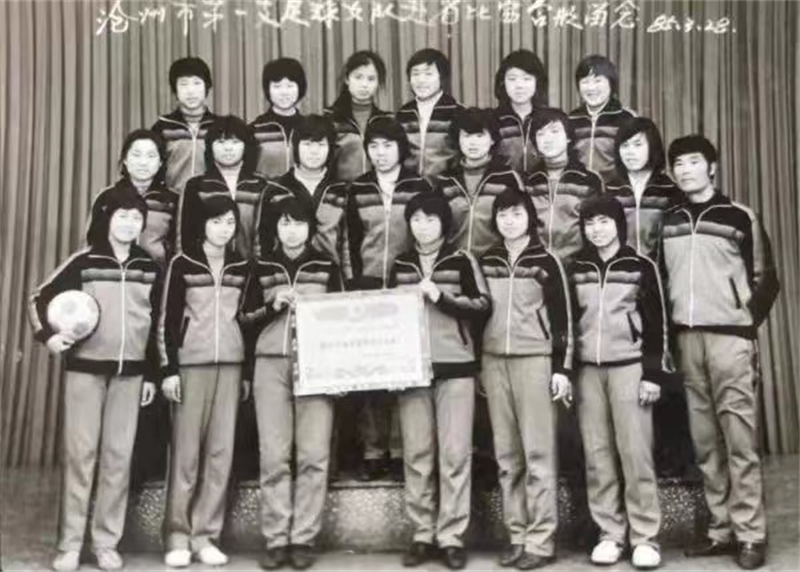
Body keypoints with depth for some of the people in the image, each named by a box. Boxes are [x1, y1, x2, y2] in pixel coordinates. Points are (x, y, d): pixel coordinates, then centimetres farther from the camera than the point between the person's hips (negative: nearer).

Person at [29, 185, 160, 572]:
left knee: (118, 456, 3)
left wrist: (152, 374, 10)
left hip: (130, 373, 2)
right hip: (85, 368, -2)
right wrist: (47, 335, -15)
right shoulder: (84, 261, -2)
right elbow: (39, 299, 2)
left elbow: (156, 324, 11)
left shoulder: (149, 267, 7)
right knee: (79, 453, 0)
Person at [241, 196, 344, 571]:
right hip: (271, 365, 1)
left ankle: (304, 539, 4)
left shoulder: (326, 267, 10)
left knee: (313, 455, -4)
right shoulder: (262, 267, 11)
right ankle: (276, 539, 5)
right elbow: (245, 319, 10)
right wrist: (273, 305, -6)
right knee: (274, 455, -1)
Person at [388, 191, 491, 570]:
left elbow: (483, 307, -4)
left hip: (455, 367, -3)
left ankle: (452, 536, 3)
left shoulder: (462, 261, 4)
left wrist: (441, 297, -14)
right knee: (416, 454, 3)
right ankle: (422, 534, 11)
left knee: (455, 453, -3)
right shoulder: (400, 266, 14)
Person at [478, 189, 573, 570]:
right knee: (506, 454, 6)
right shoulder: (486, 262, 11)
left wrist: (562, 368, -8)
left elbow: (562, 318, -3)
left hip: (534, 359, -4)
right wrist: (476, 365, 13)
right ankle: (516, 534, 13)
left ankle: (540, 539, 1)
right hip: (494, 361, 4)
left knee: (538, 452, -4)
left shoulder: (545, 261, -1)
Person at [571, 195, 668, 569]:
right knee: (597, 456, 3)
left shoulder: (641, 267, 2)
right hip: (588, 370, 3)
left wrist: (653, 375, -7)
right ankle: (610, 534, 10)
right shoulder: (577, 270, 11)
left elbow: (657, 324, 0)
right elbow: (567, 323, 14)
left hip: (628, 367, -3)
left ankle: (645, 538, 1)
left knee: (635, 453, -5)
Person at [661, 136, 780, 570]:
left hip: (728, 338, -4)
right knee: (705, 442, 6)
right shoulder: (667, 222, 14)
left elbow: (765, 280, 4)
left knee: (739, 439, -6)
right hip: (686, 339, 4)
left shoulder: (739, 217, 3)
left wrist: (746, 323, -3)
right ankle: (722, 530, 14)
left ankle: (750, 535, -1)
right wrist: (669, 330, 6)